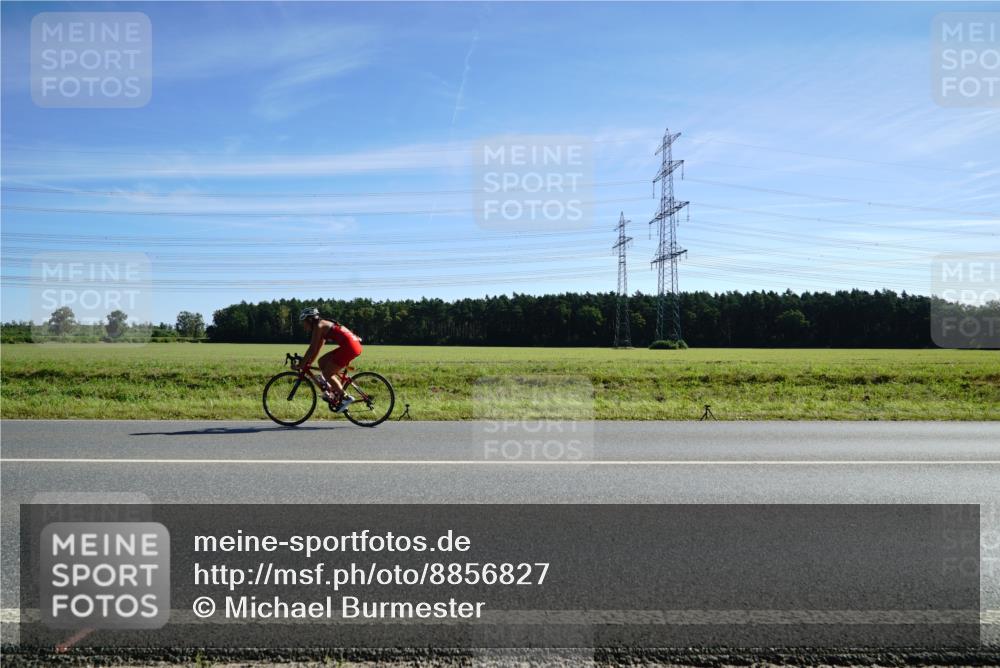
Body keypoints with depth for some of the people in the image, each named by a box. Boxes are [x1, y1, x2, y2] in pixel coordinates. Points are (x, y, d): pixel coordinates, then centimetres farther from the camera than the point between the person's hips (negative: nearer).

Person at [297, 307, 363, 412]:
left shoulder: (318, 326, -5)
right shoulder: (323, 326, 22)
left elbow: (312, 349, -8)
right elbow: (316, 349, 26)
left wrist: (302, 364, -3)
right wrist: (308, 363, 26)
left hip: (350, 346, -10)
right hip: (352, 345, 10)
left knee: (327, 373, -3)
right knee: (322, 361, 17)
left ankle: (345, 397, -1)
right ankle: (332, 391, 17)